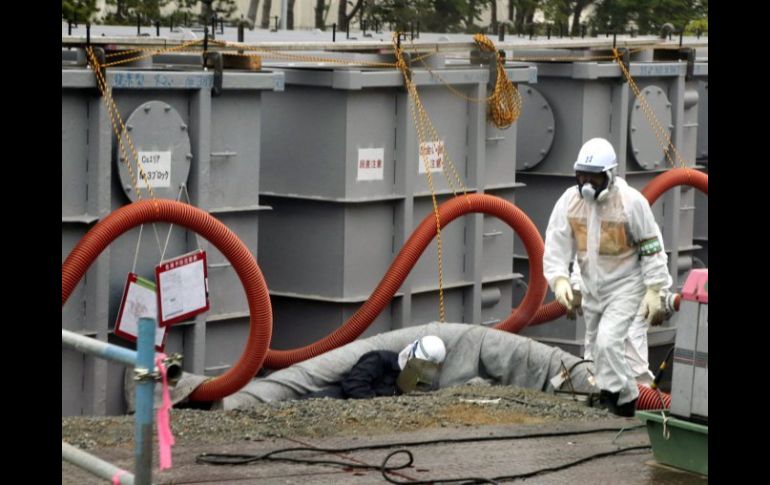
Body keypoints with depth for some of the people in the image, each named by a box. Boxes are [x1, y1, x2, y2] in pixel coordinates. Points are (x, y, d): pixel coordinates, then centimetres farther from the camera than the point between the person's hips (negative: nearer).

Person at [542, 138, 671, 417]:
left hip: (625, 286, -6)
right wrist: (560, 279, -24)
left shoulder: (631, 202, -19)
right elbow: (556, 246, -8)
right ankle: (625, 397, 30)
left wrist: (654, 291, -13)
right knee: (595, 348, 14)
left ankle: (614, 396, -7)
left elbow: (652, 248, -12)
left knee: (608, 341, -21)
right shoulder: (570, 201, -8)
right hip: (591, 287, 6)